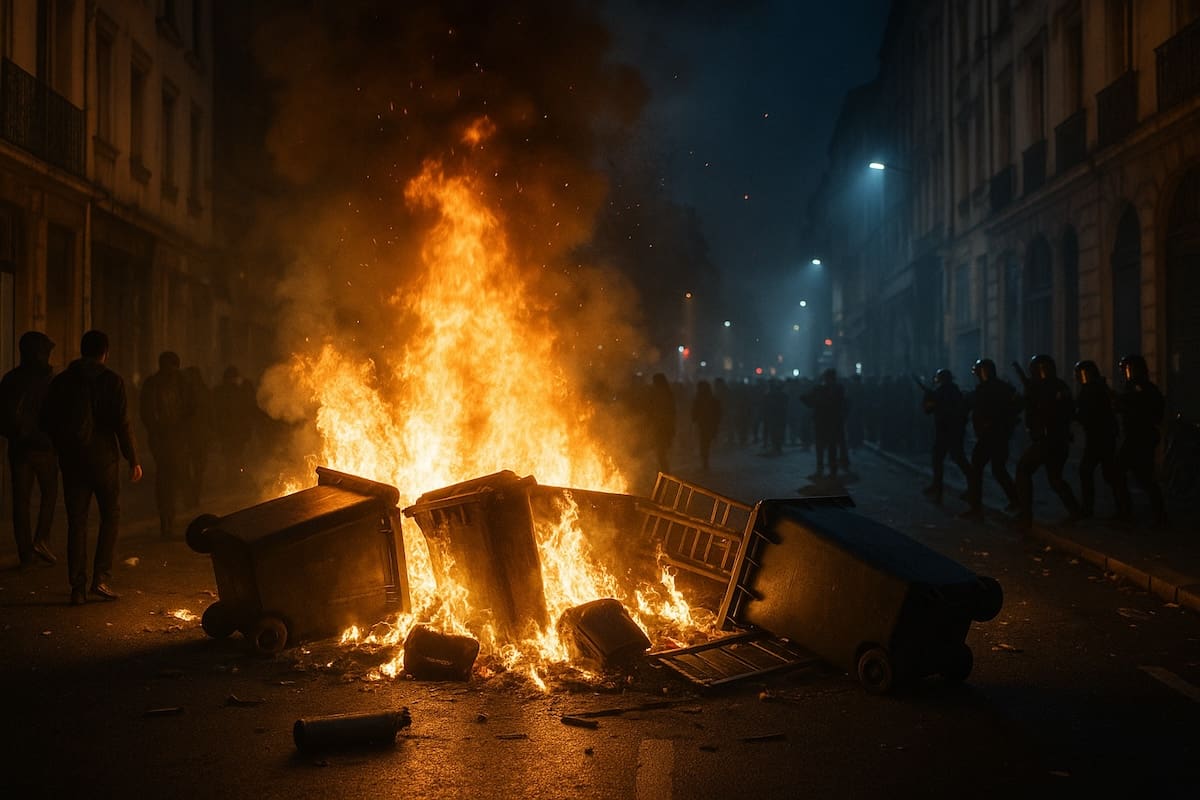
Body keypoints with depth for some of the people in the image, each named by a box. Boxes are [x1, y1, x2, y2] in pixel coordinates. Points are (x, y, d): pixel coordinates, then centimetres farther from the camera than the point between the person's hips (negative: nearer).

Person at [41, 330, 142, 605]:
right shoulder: (111, 381, -6)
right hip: (103, 457, -3)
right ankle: (101, 578, -1)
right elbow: (122, 423, -10)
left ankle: (78, 587, 5)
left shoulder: (61, 381, 4)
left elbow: (47, 422, 7)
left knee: (76, 521, 7)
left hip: (71, 459, 3)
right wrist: (133, 460, -4)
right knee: (111, 515, 10)